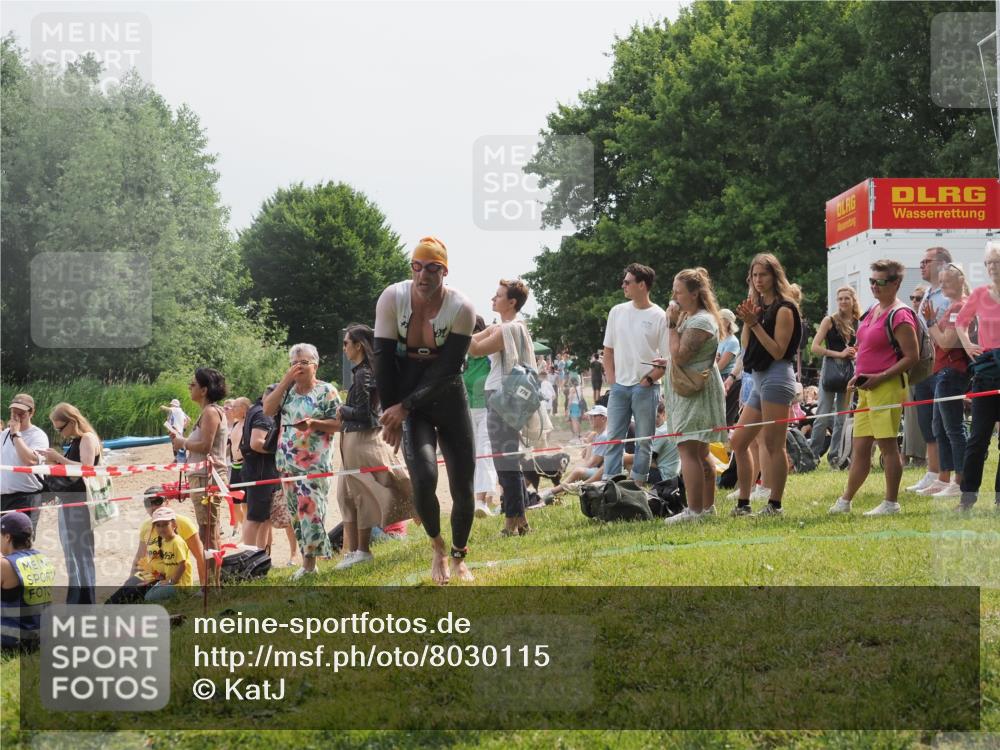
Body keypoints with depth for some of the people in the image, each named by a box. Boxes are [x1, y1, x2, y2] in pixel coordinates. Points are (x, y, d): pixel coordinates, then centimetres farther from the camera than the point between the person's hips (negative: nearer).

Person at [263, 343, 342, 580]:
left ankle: (309, 563, -10)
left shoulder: (326, 391, 0)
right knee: (296, 512, 6)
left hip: (315, 462, -5)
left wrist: (314, 423, -19)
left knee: (310, 509, -12)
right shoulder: (286, 390, 13)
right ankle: (307, 559, 11)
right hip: (287, 461, 5)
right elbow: (268, 409, -1)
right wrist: (286, 381, -5)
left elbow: (338, 424, -3)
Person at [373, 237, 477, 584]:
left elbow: (447, 370, -16)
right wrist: (390, 415, -9)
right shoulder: (392, 299, -12)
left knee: (463, 487, 1)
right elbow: (383, 359, -8)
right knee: (424, 478, -21)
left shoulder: (461, 309, -15)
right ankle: (437, 547, 7)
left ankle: (458, 557, 26)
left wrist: (404, 407, -21)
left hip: (449, 399, 1)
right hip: (405, 404, -1)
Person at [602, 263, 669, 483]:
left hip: (645, 388, -4)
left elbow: (668, 358, -5)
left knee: (644, 440, 3)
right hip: (619, 386, 4)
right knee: (614, 438, 3)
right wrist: (611, 379, 4)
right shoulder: (617, 312, 7)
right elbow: (608, 350, 13)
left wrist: (648, 380, -11)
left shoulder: (659, 317, -6)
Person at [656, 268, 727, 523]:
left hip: (694, 392, -11)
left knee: (687, 449, -14)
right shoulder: (692, 318, 17)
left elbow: (680, 356, -21)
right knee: (699, 452, 14)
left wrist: (673, 326, -15)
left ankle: (694, 509, -17)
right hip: (690, 391, 11)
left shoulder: (701, 322, -16)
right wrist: (668, 362, 14)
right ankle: (707, 506, 20)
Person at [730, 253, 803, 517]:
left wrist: (755, 324, -16)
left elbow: (778, 351, -14)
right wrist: (747, 321, -1)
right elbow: (747, 347, 13)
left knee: (773, 445, -8)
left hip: (776, 378, -9)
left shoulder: (784, 309, -7)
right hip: (759, 380, 9)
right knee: (738, 442, 10)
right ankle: (743, 503, 14)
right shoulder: (760, 306, 16)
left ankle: (775, 505, -5)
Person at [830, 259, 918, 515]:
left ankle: (891, 502, 3)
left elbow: (911, 357, -15)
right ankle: (844, 501, 16)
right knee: (859, 447, 12)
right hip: (866, 387, 9)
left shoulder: (899, 316, -12)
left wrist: (879, 377, -18)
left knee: (887, 444, -4)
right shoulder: (873, 311, 16)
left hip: (887, 386, -9)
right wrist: (859, 375, 13)